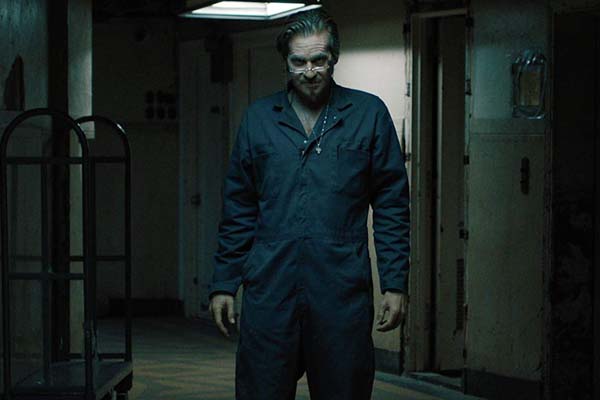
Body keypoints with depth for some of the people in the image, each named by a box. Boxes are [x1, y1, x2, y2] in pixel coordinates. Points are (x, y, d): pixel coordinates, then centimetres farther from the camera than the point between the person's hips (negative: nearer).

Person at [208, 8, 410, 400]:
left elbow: (392, 206, 4)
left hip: (342, 292, -1)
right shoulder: (258, 118, 11)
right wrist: (224, 283, 9)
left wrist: (395, 283, -2)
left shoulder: (369, 114, 5)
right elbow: (238, 211, 14)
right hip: (269, 291, 1)